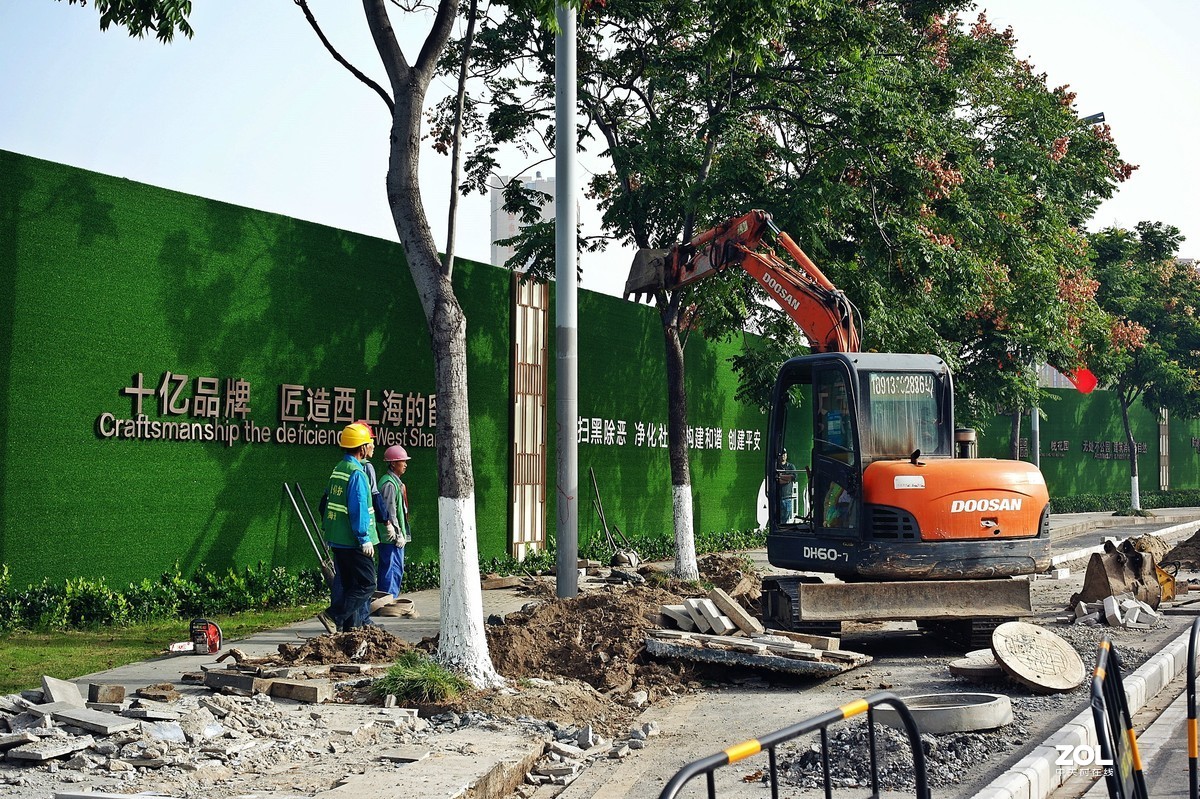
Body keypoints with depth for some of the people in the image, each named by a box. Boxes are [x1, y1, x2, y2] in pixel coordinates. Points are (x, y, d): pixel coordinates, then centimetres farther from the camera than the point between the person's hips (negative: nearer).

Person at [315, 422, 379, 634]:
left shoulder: (338, 469, 13)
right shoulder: (356, 473, -15)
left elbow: (330, 504, 18)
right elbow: (358, 509, -20)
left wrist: (326, 529, 22)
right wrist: (365, 539, -17)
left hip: (337, 539, 9)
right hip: (353, 541, -9)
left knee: (350, 585, 13)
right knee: (366, 585, -5)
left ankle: (352, 626, 14)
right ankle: (333, 616, -13)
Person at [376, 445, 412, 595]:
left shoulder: (396, 482, 17)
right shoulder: (389, 484, -15)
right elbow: (390, 512, -19)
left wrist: (402, 534, 19)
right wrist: (399, 535, -16)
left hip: (392, 537, 10)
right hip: (392, 537, -10)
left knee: (386, 569, 13)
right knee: (394, 570, -8)